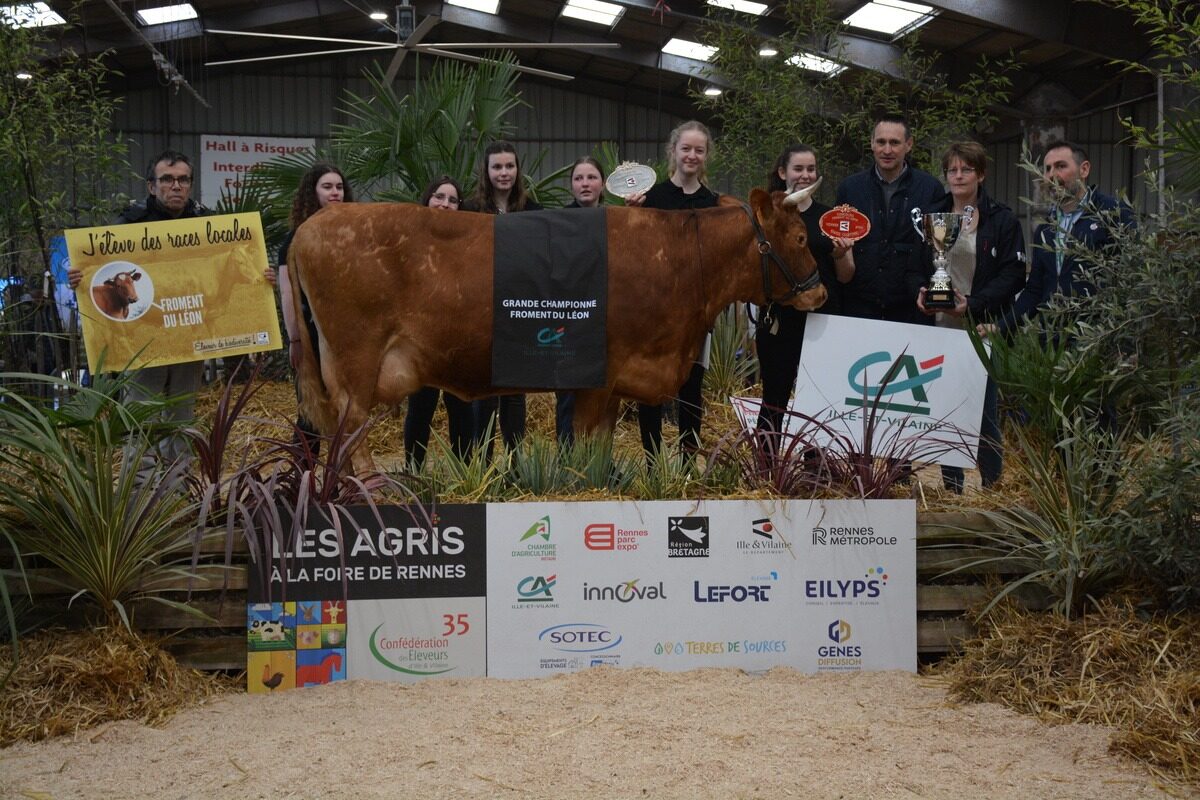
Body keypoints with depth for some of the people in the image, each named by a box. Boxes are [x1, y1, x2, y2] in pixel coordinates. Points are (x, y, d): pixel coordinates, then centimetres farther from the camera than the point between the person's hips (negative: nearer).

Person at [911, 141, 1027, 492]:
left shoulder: (1003, 220, 2)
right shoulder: (930, 216, 14)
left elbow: (1012, 275, -4)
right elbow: (915, 267, 15)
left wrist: (973, 304, -17)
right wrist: (921, 293, -7)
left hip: (983, 328, -3)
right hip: (939, 328, 4)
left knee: (985, 409, -3)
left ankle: (991, 486, 7)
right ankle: (951, 487, 14)